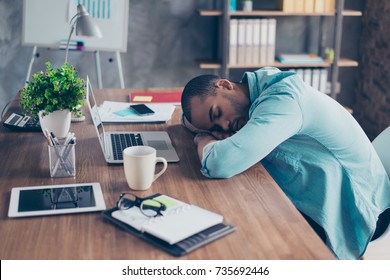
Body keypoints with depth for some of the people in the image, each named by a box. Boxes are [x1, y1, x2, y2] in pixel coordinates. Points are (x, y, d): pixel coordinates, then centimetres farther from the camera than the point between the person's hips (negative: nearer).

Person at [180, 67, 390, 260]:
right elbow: (188, 118, 14)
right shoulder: (259, 86, -1)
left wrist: (205, 141, -17)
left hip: (351, 212, -8)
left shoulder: (282, 99, -27)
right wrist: (212, 132, -9)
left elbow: (220, 164, -40)